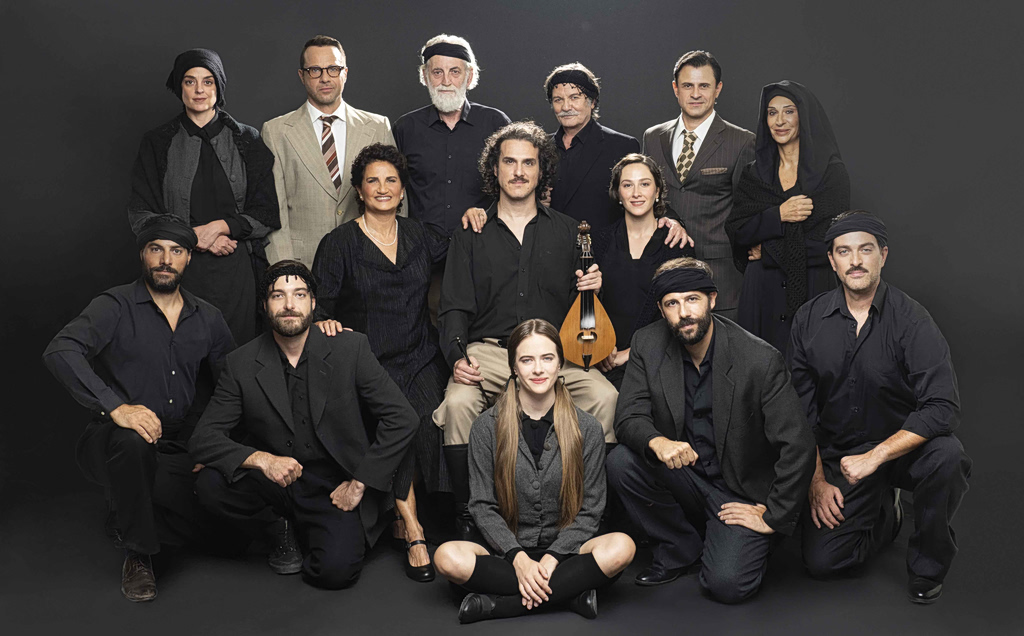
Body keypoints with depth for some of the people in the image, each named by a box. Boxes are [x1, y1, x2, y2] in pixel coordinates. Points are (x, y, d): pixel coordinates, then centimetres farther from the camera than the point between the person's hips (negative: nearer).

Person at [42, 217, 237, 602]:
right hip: (113, 442, -4)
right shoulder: (116, 307, -6)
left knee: (225, 529, -17)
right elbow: (60, 352, -23)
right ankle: (138, 554, -16)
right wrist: (116, 407, -34)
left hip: (179, 447, 4)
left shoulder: (207, 318, 8)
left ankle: (127, 516, 14)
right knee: (133, 441, -41)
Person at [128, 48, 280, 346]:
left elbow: (267, 214, 5)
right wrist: (192, 237, -8)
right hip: (178, 270, 0)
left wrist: (221, 226, -10)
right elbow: (140, 215, 4)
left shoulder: (247, 140, 8)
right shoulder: (158, 143, 8)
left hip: (235, 269, 0)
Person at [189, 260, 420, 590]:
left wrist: (360, 483, -10)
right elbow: (203, 438, -7)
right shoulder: (241, 364, -3)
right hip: (273, 484, 2)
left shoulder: (350, 349, -7)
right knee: (210, 484, -25)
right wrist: (262, 460, -25)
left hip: (335, 488, -2)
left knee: (336, 570, -25)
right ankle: (282, 532, 5)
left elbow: (402, 418, -7)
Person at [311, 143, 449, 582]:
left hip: (421, 357, 3)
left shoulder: (419, 235, 14)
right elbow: (320, 301, 2)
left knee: (430, 418, -26)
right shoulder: (340, 243, 4)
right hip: (369, 361, -3)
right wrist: (325, 320, -20)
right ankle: (412, 528, -22)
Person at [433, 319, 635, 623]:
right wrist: (519, 558, -17)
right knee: (448, 557, -30)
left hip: (564, 550, 1)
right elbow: (483, 506, -1)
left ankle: (500, 603, -26)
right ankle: (570, 592, -25)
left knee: (621, 547, -31)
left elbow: (589, 510, 1)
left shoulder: (587, 428, 1)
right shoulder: (487, 427, 1)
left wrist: (552, 558, -15)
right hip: (507, 553, 0)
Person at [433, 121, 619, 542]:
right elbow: (455, 308, 6)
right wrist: (457, 357, -12)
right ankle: (467, 517, -14)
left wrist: (592, 286, -3)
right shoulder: (472, 235, 13)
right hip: (489, 350, 0)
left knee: (604, 396, -28)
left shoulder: (565, 231, 17)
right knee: (458, 402, -31)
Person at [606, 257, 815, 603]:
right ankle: (680, 549, 1)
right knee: (620, 462, -24)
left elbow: (799, 447, -18)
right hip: (681, 471, 4)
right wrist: (657, 442, -33)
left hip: (740, 491, -4)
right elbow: (628, 416, -9)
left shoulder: (760, 360, -20)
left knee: (727, 585, -22)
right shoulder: (647, 344, -8)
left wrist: (773, 516, -14)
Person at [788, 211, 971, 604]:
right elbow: (801, 409, 3)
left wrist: (876, 457, -28)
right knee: (821, 561, -12)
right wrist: (816, 479, -4)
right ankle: (885, 512, 22)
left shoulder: (911, 320, -13)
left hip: (903, 447, -2)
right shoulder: (809, 320, -3)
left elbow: (943, 408, -22)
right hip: (839, 456, 2)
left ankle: (927, 566, -7)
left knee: (947, 457, -36)